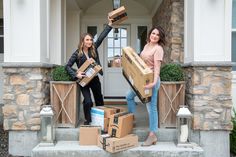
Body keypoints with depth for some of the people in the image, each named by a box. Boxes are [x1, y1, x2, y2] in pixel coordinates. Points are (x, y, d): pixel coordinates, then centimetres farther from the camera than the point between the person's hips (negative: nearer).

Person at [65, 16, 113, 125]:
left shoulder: (94, 49, -3)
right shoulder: (77, 53, -11)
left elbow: (101, 37, -5)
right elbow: (68, 66, -10)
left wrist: (109, 25, -9)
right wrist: (76, 75, -24)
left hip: (95, 79, 4)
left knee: (99, 100, 16)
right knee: (88, 101, -13)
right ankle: (87, 120, 9)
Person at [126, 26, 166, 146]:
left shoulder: (158, 49, -12)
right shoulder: (146, 45, 13)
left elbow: (157, 67, -21)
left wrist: (154, 82, -32)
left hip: (151, 80, -9)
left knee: (151, 107, -5)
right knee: (129, 97, 18)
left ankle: (152, 135, 3)